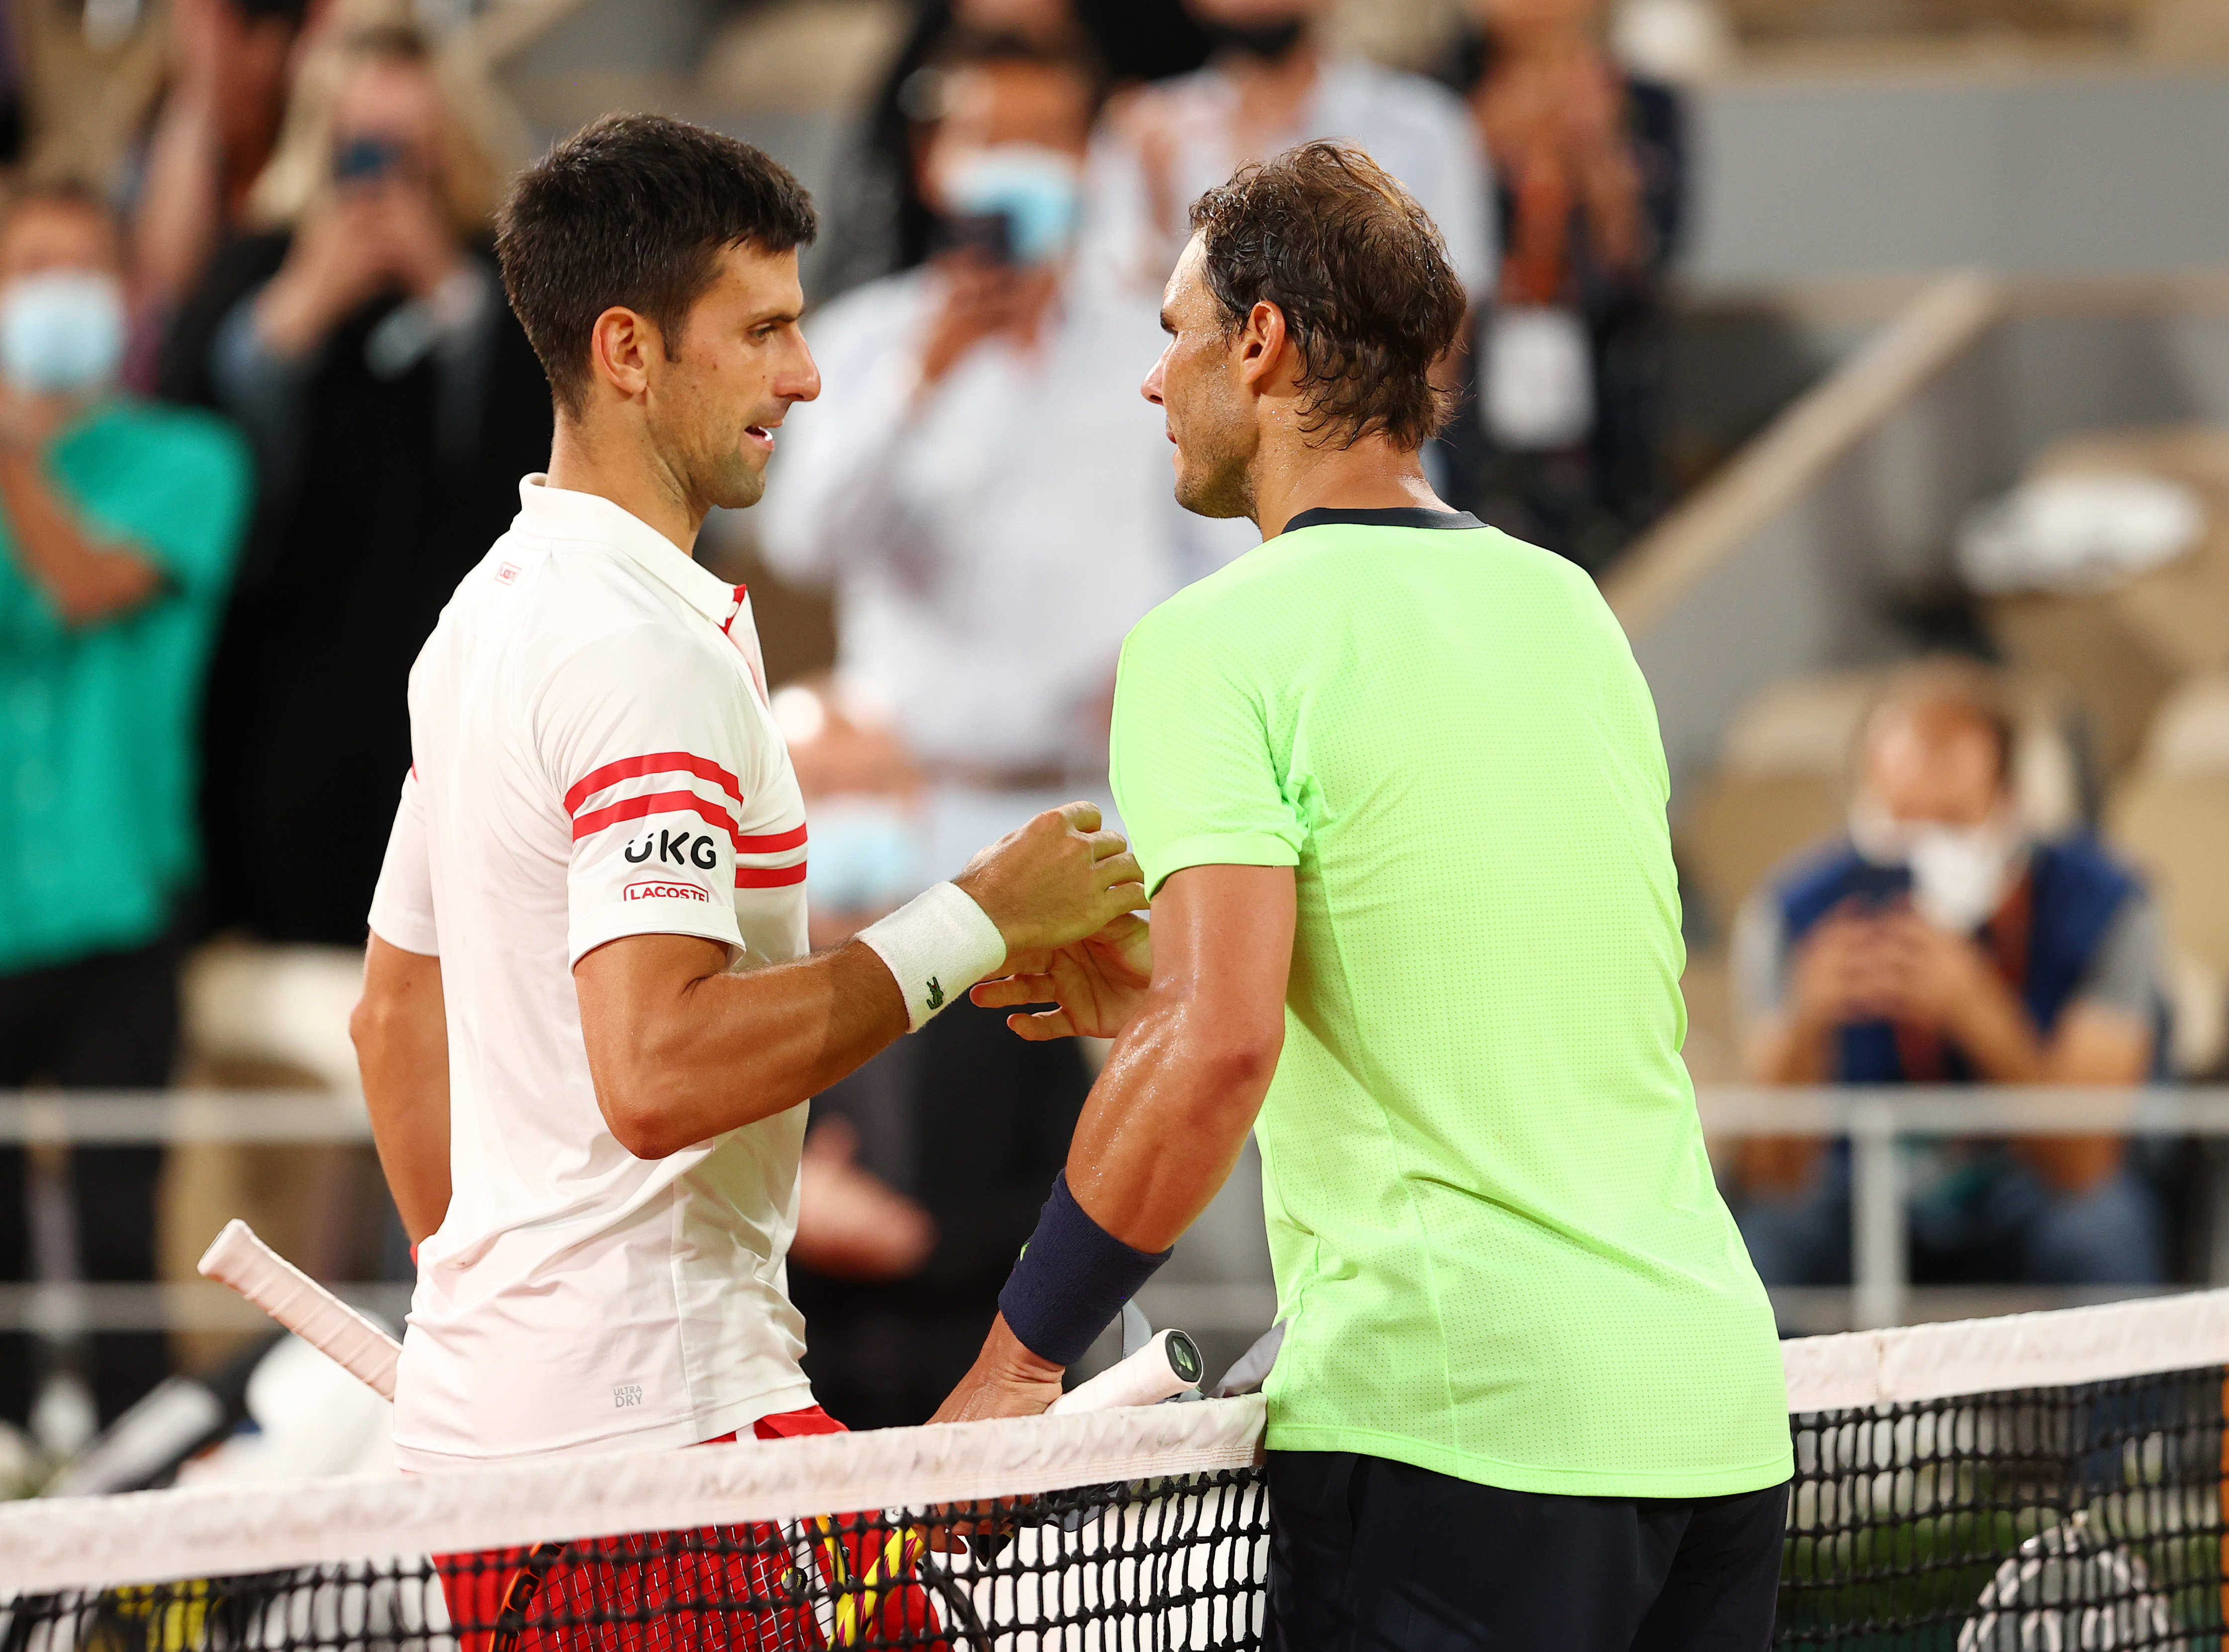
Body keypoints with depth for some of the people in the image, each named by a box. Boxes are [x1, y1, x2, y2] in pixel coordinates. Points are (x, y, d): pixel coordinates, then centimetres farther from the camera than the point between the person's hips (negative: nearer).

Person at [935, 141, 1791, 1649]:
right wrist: (1142, 993, 26)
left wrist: (1021, 1355, -12)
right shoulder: (1569, 607, 15)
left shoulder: (1216, 645, -7)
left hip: (1460, 1422, -7)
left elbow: (1219, 1047, -19)